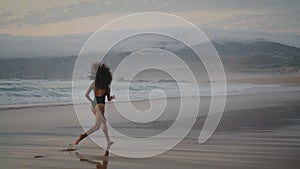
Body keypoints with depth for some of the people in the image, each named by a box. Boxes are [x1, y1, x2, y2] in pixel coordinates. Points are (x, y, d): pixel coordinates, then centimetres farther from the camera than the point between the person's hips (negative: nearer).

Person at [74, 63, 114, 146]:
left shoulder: (93, 84, -1)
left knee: (104, 122, 22)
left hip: (93, 105, 6)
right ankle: (83, 135, -25)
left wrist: (91, 101, 11)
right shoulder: (107, 88, -8)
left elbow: (86, 95, -5)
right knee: (96, 126, -3)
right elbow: (109, 99, 3)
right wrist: (112, 97, 25)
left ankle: (108, 140, 27)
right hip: (100, 106, -6)